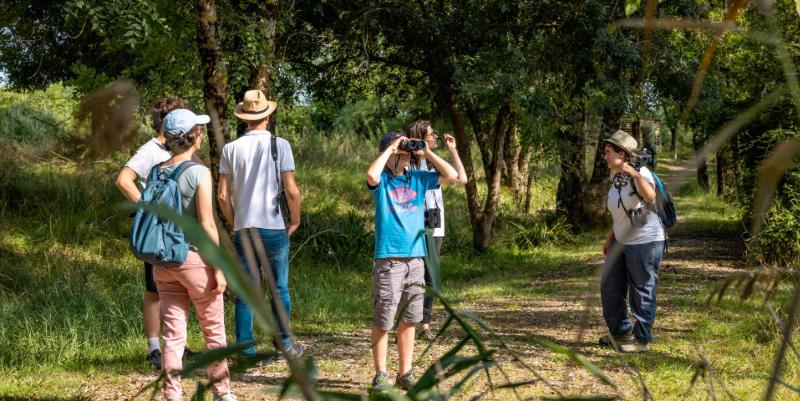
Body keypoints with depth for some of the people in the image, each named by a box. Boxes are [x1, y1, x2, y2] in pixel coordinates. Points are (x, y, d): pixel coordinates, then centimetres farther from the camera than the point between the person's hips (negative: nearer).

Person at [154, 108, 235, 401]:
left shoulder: (156, 172, 4)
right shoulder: (198, 173, -13)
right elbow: (207, 226, -15)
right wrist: (219, 269, -11)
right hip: (194, 258, -5)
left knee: (173, 333, 8)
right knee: (214, 331, 11)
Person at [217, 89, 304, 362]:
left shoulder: (231, 149, 2)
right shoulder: (279, 145, -5)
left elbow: (223, 195, 2)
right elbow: (292, 190, -9)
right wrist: (295, 220, 6)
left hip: (242, 230, 2)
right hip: (274, 227, -2)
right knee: (280, 288, 10)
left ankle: (246, 350, 5)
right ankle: (283, 344, 17)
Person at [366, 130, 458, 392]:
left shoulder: (418, 178, 11)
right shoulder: (382, 181, -2)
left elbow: (451, 176, 8)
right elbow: (371, 175, -26)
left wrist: (427, 153, 2)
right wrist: (390, 148, -14)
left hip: (415, 259, 5)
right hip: (388, 261, -5)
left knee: (409, 320, 10)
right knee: (383, 322, 1)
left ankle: (405, 374, 19)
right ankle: (380, 375, 10)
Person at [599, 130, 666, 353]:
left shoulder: (640, 173, -19)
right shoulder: (616, 178, 7)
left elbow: (650, 196, -40)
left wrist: (635, 175, -53)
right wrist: (609, 238, 23)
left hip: (645, 242, -10)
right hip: (621, 241, 10)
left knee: (642, 293, -1)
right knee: (609, 287, 16)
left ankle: (642, 340, 11)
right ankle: (620, 333, 31)